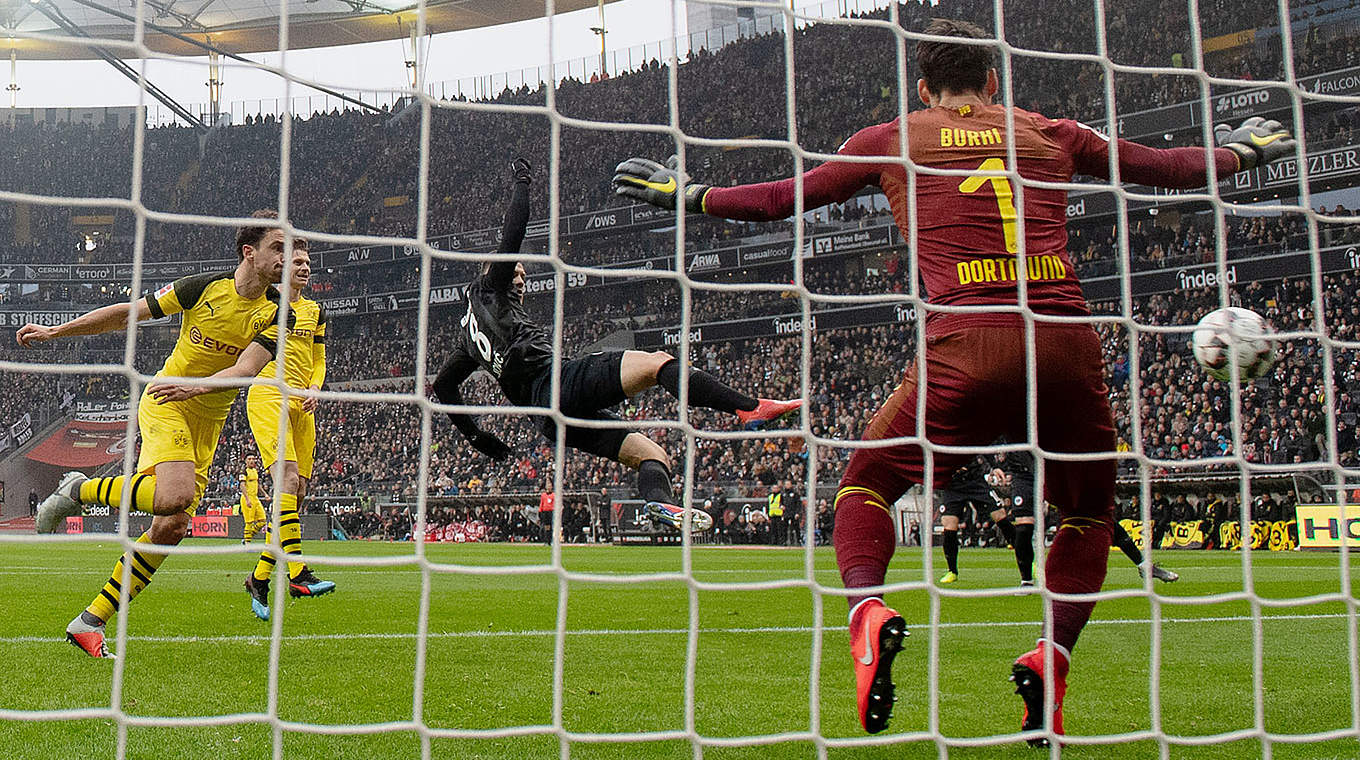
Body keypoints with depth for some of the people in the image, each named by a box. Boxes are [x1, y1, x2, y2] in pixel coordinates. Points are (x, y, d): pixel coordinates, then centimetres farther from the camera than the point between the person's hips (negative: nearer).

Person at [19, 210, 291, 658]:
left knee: (172, 526, -5)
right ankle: (78, 491, -4)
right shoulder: (204, 287, -9)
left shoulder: (278, 313, -4)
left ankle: (91, 621, 6)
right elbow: (130, 313, 0)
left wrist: (192, 385, -29)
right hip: (165, 402, -4)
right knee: (176, 495, -30)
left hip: (208, 420, 4)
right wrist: (55, 332, 4)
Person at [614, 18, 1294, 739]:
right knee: (1089, 509, 23)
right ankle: (1051, 656, 2)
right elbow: (1165, 166, 32)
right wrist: (1243, 149, 51)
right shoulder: (1051, 133, 22)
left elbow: (785, 196, 20)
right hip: (1070, 342, 2)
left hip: (968, 343, -2)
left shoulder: (894, 138, 16)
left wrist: (689, 195, 34)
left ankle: (867, 611, -13)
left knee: (865, 482, 15)